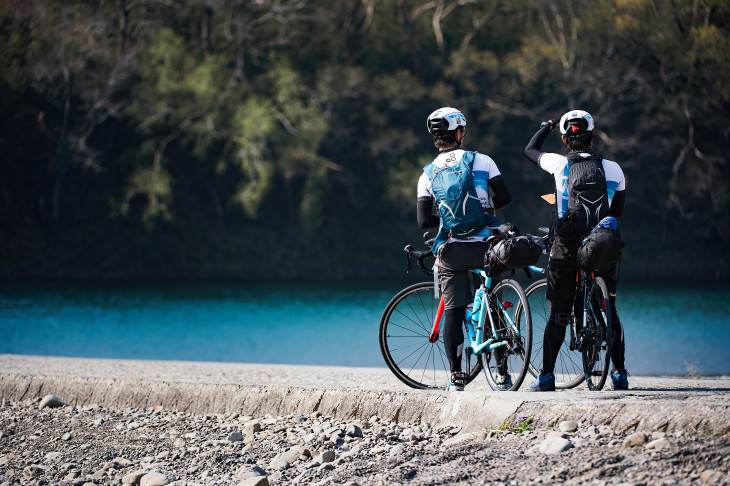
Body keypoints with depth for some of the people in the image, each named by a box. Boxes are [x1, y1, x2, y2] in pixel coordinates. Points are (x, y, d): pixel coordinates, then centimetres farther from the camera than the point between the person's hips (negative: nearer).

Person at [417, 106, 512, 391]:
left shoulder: (428, 174, 5)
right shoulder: (480, 160, 0)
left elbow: (423, 221, -1)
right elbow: (505, 197, -3)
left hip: (450, 250, 1)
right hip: (484, 245, -1)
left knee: (452, 311, 6)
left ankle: (456, 375, -1)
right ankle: (502, 372, 11)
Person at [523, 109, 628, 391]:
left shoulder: (559, 164, -3)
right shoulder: (613, 169, 0)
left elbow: (530, 150, 18)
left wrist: (547, 126, 34)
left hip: (566, 249, -1)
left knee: (558, 314, 5)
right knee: (610, 312, 12)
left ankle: (546, 376, 3)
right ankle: (620, 374, 9)